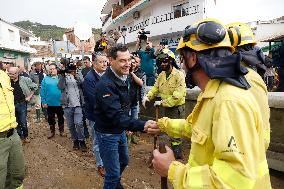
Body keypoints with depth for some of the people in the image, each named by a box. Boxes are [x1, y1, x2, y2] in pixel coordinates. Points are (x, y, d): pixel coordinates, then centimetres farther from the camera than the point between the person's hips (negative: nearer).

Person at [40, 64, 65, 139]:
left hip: (60, 102, -1)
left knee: (61, 118, 14)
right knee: (50, 118, 14)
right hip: (49, 103, 1)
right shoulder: (46, 79, -1)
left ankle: (61, 131, 33)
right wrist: (44, 101, -6)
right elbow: (42, 91, -1)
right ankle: (52, 131, 32)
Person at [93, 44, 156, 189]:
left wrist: (129, 125, 15)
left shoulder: (122, 78, 0)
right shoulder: (105, 84, -29)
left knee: (124, 161, 27)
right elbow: (116, 116, -37)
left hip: (120, 131, 9)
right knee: (113, 173, 2)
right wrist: (142, 125, -46)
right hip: (107, 134, -9)